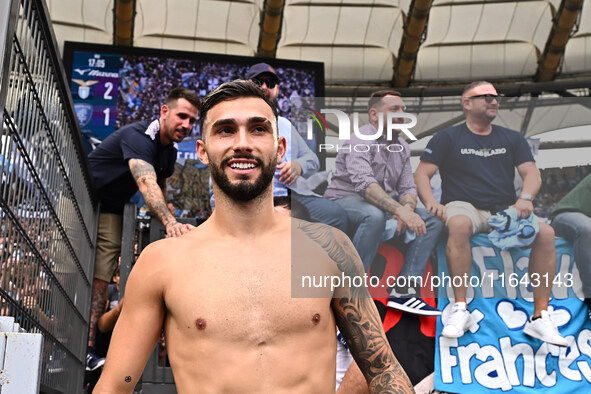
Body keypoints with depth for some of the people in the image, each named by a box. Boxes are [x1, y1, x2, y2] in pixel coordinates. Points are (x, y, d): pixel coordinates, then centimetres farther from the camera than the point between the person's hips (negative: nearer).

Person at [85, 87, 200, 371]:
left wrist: (170, 226, 14)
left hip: (110, 211, 7)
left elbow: (160, 187, 18)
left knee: (100, 275, -3)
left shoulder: (170, 150, 2)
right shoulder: (138, 137, -26)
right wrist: (170, 221, -56)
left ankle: (87, 347, -6)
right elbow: (147, 185, -42)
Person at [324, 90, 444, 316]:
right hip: (344, 200, -8)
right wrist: (400, 211, -43)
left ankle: (403, 291, -15)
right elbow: (364, 184, -31)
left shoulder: (401, 147, 11)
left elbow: (407, 187, 5)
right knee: (374, 215, -40)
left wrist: (407, 209, -20)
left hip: (383, 204, 8)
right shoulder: (360, 140, -15)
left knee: (433, 220, -7)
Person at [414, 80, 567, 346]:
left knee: (546, 232, -25)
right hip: (465, 206, -3)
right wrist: (432, 203, -17)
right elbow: (422, 174, 2)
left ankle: (540, 317, -22)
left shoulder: (512, 139, 20)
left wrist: (525, 198, -14)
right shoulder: (448, 138, 10)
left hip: (505, 209, 3)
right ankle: (460, 310, -35)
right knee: (459, 225, -40)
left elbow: (532, 174, 9)